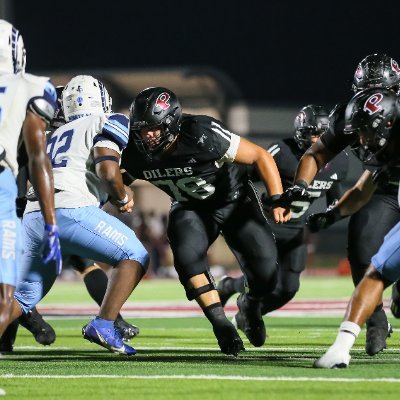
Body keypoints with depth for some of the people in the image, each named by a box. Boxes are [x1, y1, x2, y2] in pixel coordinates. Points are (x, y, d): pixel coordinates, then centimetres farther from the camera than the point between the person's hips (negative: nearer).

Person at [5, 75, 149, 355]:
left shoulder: (57, 135, 32)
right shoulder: (107, 124, 9)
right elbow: (107, 169, -7)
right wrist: (123, 197, 11)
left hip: (33, 216, 7)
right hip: (70, 211, -7)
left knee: (24, 296, 16)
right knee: (135, 256, 8)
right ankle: (104, 325, -7)